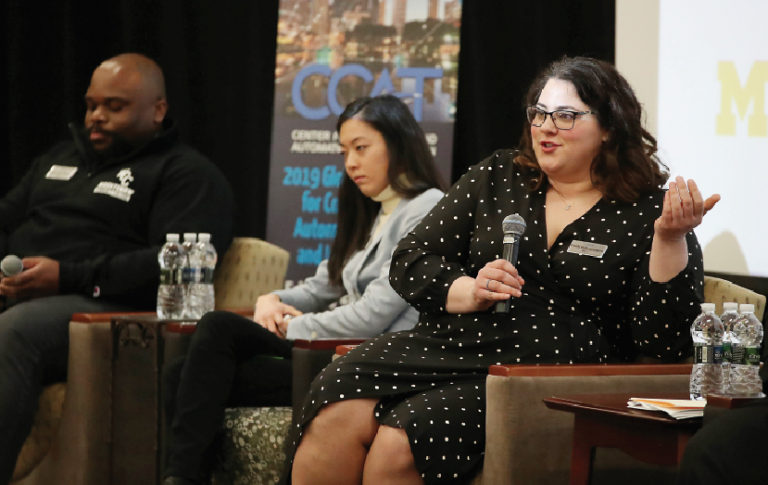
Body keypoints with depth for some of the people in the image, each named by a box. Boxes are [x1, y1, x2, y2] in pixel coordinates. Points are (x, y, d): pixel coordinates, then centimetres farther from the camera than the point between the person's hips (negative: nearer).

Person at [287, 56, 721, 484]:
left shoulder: (646, 212, 2)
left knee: (400, 443, -28)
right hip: (447, 346, 5)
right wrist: (468, 292, -5)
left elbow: (664, 340, -5)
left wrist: (670, 237, -16)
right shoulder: (497, 177, 14)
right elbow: (410, 263, 14)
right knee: (336, 416, -24)